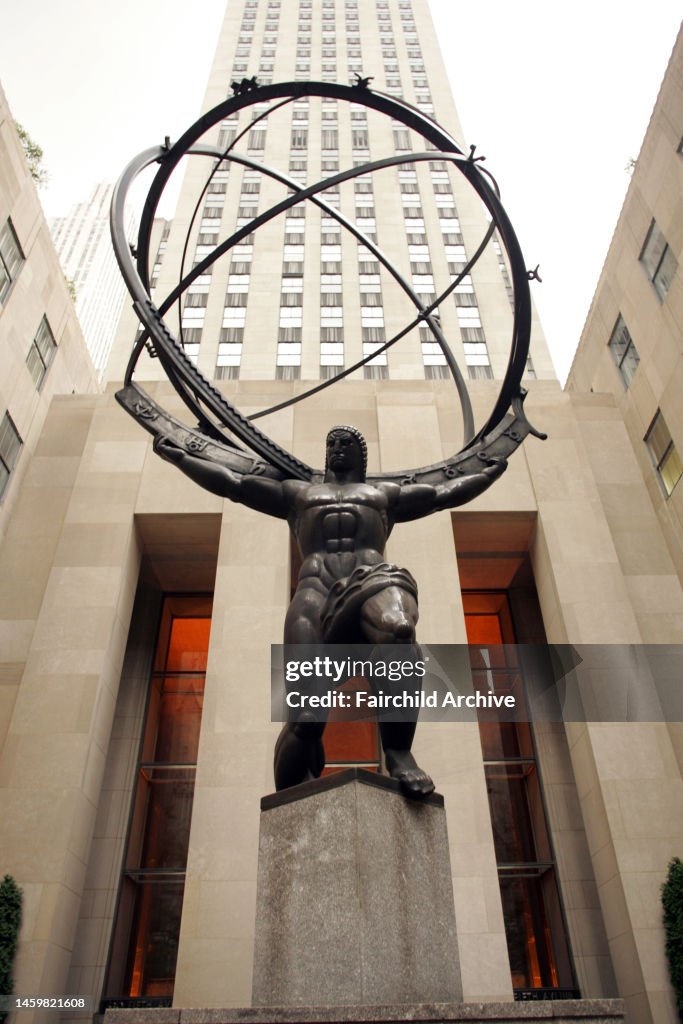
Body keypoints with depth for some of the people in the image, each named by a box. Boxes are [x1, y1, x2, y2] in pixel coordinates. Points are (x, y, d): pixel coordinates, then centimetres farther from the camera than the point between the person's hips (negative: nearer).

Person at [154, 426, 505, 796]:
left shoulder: (384, 493, 35)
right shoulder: (298, 493, 35)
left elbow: (445, 493, 39)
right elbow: (232, 483, 34)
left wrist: (490, 472, 43)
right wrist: (178, 457, 34)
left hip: (374, 577, 0)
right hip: (315, 588, 1)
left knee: (398, 629, -41)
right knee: (306, 715, -17)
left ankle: (398, 752, -30)